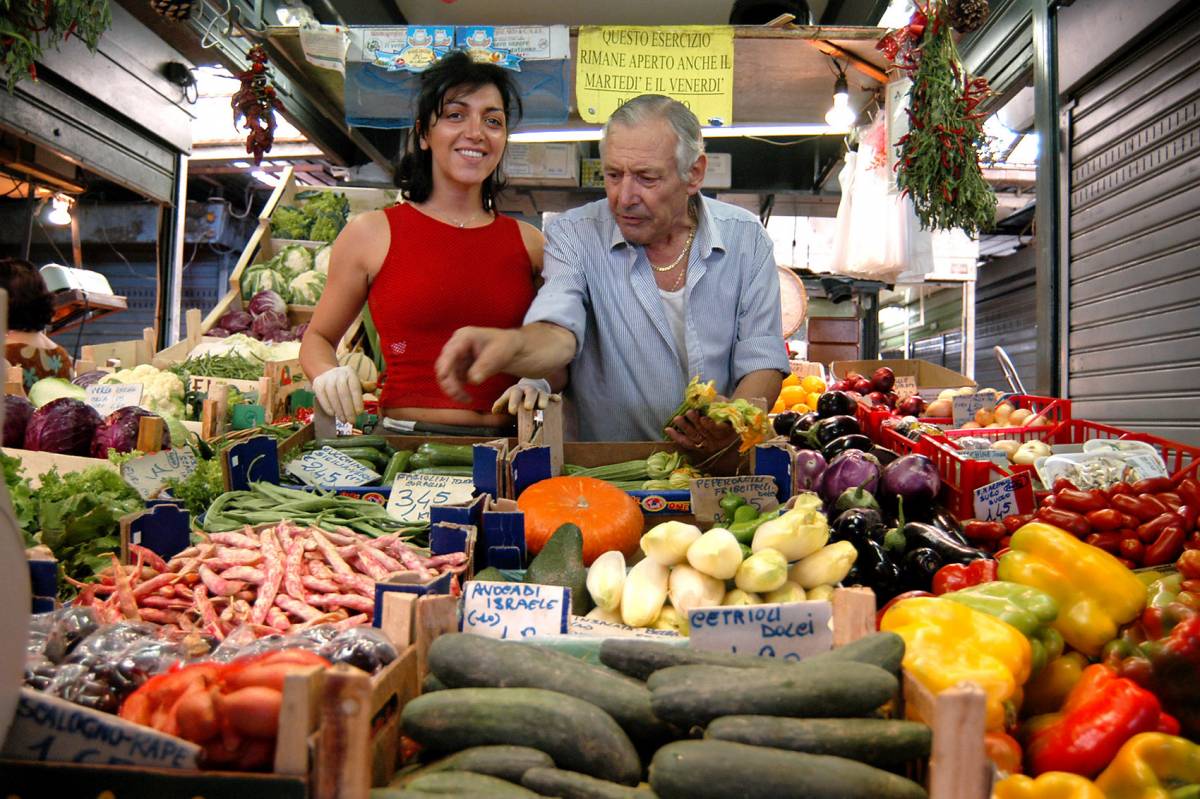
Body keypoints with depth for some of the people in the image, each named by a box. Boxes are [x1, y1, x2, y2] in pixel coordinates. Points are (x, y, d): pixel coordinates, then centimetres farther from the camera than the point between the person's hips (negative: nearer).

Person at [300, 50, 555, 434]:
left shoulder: (530, 241, 9)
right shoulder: (371, 233, 4)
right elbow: (317, 338, 15)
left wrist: (543, 381, -1)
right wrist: (328, 374, -6)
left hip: (504, 448, 2)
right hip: (403, 443, -1)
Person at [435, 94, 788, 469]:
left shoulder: (746, 239, 2)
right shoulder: (574, 236, -3)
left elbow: (762, 364, 0)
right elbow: (558, 334, -20)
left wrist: (731, 427, -21)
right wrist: (511, 346, -43)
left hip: (722, 464, 3)